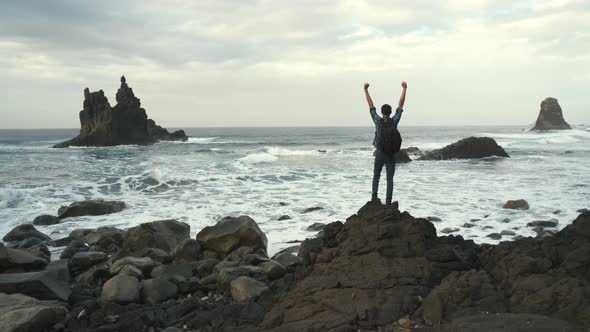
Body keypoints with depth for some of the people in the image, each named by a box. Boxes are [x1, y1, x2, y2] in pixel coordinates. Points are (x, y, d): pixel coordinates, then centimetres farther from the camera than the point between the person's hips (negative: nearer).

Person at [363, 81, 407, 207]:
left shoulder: (378, 120, -7)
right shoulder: (394, 121, -6)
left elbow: (371, 105, 0)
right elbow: (400, 105, 1)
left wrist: (366, 90, 7)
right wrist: (404, 89, 7)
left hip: (379, 153, 0)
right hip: (391, 154, 0)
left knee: (376, 176, 19)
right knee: (390, 179, 1)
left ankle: (374, 197, 9)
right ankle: (388, 202, -5)